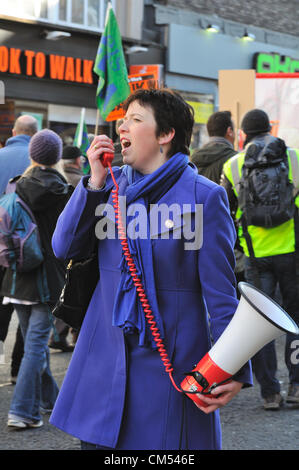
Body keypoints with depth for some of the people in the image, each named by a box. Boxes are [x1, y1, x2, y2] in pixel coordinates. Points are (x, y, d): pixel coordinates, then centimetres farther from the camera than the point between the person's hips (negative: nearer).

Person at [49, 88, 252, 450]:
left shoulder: (204, 196, -7)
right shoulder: (111, 184, 9)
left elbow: (221, 293, -9)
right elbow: (64, 248, 1)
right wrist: (95, 182, -7)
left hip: (170, 364, -4)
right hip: (105, 358, 5)